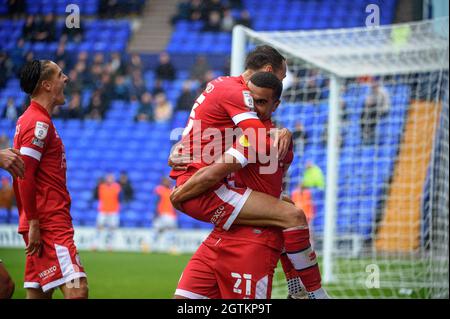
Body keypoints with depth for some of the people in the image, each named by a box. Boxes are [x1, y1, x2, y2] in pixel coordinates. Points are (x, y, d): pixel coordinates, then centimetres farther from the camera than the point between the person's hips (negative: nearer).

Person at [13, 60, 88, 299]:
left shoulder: (28, 120, 18)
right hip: (50, 224, -10)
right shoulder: (39, 123, -12)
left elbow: (21, 176, 21)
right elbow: (24, 177, -19)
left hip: (41, 225, 10)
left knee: (38, 295, 7)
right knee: (77, 290, -17)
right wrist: (33, 223, -19)